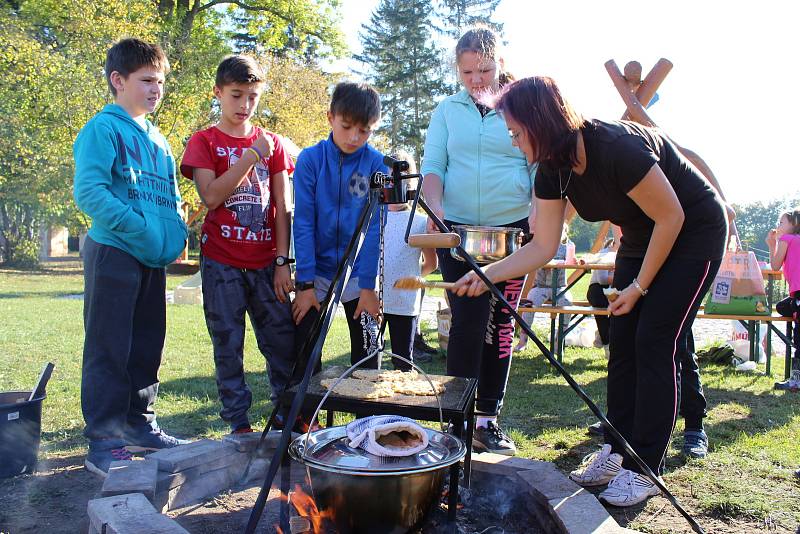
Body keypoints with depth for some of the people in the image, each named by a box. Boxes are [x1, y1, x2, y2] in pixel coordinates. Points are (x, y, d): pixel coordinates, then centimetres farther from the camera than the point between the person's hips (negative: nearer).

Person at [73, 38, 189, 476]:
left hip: (153, 259, 8)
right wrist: (139, 229, -20)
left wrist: (175, 234, 5)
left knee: (147, 345, 14)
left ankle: (140, 425, 27)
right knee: (109, 349, -2)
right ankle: (104, 443, 7)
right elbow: (88, 192, -19)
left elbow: (170, 198, 22)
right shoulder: (103, 128, -7)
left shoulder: (157, 139, 17)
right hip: (113, 253, -8)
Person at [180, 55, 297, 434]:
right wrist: (252, 156, -14)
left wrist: (282, 261, -1)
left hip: (266, 261, 2)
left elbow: (282, 207, 6)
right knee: (228, 343, 3)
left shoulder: (272, 144, 11)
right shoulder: (205, 142, 4)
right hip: (222, 261, -2)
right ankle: (238, 421, 14)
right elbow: (211, 196, -13)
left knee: (283, 338, 4)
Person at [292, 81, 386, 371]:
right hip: (316, 271, 0)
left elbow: (374, 227, -8)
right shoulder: (310, 159, -7)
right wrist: (305, 283, -12)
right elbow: (303, 223, -8)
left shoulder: (377, 164, -7)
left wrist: (368, 286, -12)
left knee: (367, 352, 6)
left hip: (358, 272, 0)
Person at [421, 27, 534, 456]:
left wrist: (538, 215, -15)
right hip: (457, 229, 0)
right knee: (468, 321, -8)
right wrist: (434, 206, -18)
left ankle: (487, 418, 17)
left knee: (501, 325, 6)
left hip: (512, 229, 1)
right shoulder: (447, 111, 8)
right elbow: (433, 166, 2)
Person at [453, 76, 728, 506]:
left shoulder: (619, 148, -34)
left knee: (655, 344, -11)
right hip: (641, 239, 7)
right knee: (622, 342, 3)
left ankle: (644, 470, -3)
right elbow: (543, 246, -6)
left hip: (694, 233, -7)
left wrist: (639, 286, -16)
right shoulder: (552, 170, -10)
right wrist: (486, 274, -15)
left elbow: (671, 217, -24)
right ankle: (616, 451, 13)